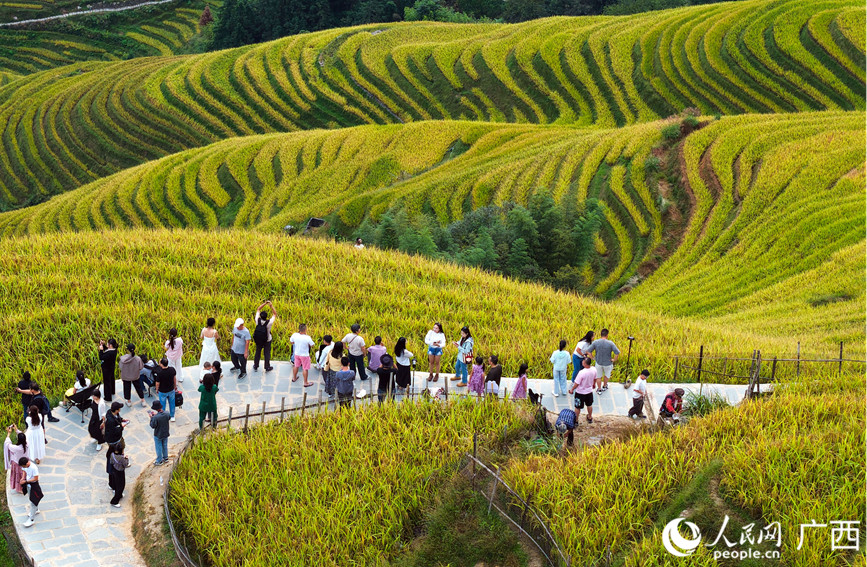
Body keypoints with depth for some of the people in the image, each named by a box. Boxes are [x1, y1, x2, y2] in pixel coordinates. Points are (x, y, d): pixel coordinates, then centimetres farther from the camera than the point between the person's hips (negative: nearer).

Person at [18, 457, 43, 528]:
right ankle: (36, 510, 53)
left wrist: (25, 481, -26)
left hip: (34, 485, -8)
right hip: (28, 484, 8)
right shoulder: (25, 466, -12)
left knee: (33, 501, -1)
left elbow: (36, 478, -27)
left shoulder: (34, 468, -34)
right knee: (31, 498, 28)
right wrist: (23, 478, -8)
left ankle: (31, 520, 5)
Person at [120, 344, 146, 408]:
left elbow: (121, 368, -12)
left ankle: (128, 401, 36)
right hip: (135, 376, 0)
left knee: (127, 388, 21)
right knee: (138, 387, 20)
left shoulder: (123, 359, -24)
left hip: (126, 376, 0)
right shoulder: (138, 359, -26)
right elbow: (141, 367, -11)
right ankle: (143, 401, 28)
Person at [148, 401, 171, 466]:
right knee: (165, 446, 25)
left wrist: (151, 417, -12)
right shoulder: (167, 414, -18)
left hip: (158, 435, -5)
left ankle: (159, 461, 32)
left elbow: (152, 426, -22)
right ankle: (166, 458, 42)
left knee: (159, 448, 16)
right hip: (165, 434, 5)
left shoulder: (155, 417, -34)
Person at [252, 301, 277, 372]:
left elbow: (258, 309, -10)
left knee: (258, 352, 19)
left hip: (258, 340, 3)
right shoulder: (269, 322, -31)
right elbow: (275, 314, -16)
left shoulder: (258, 320, -24)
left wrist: (264, 303, -12)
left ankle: (255, 367, 31)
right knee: (267, 353, 14)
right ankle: (267, 367, 26)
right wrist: (271, 306, -17)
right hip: (267, 341, -3)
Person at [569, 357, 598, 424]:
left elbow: (576, 383, -25)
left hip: (580, 392, -5)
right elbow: (595, 379, 3)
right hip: (589, 391, 5)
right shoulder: (594, 370, -18)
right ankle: (590, 418, 46)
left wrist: (572, 389, -7)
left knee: (577, 407, 14)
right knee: (589, 405, 27)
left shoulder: (582, 373, -35)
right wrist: (594, 384, 25)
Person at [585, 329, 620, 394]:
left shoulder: (595, 342, -15)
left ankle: (599, 390, 33)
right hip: (608, 363, -1)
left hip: (598, 363, 1)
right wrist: (614, 360, -9)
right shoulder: (610, 343, -21)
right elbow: (617, 352, -23)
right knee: (607, 375, 28)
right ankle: (604, 386, 47)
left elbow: (588, 351, -15)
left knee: (599, 376, 22)